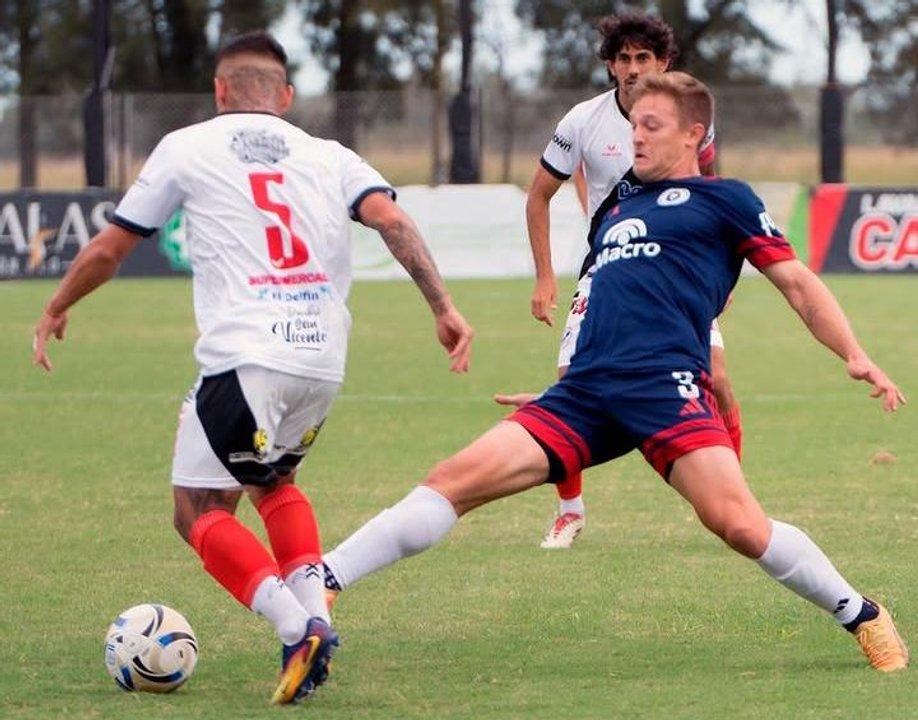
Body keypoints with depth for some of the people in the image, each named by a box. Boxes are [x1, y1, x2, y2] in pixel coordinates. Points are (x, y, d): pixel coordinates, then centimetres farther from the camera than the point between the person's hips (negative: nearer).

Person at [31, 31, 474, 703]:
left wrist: (55, 310, 31)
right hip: (324, 363, 5)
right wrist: (444, 308, -2)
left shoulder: (187, 148, 11)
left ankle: (298, 626, -18)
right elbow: (391, 219, 0)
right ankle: (313, 603, 6)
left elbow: (108, 250, 16)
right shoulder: (328, 157, 18)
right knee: (274, 479, 29)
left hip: (244, 358, -5)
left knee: (200, 513, 4)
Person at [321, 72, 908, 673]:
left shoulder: (723, 199, 13)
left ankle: (865, 619, -5)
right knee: (456, 481, -9)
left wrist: (855, 355, -3)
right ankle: (317, 585, -12)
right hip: (585, 393, 6)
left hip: (665, 381, -6)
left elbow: (798, 284, 9)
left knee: (736, 521, -25)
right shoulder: (620, 211, 31)